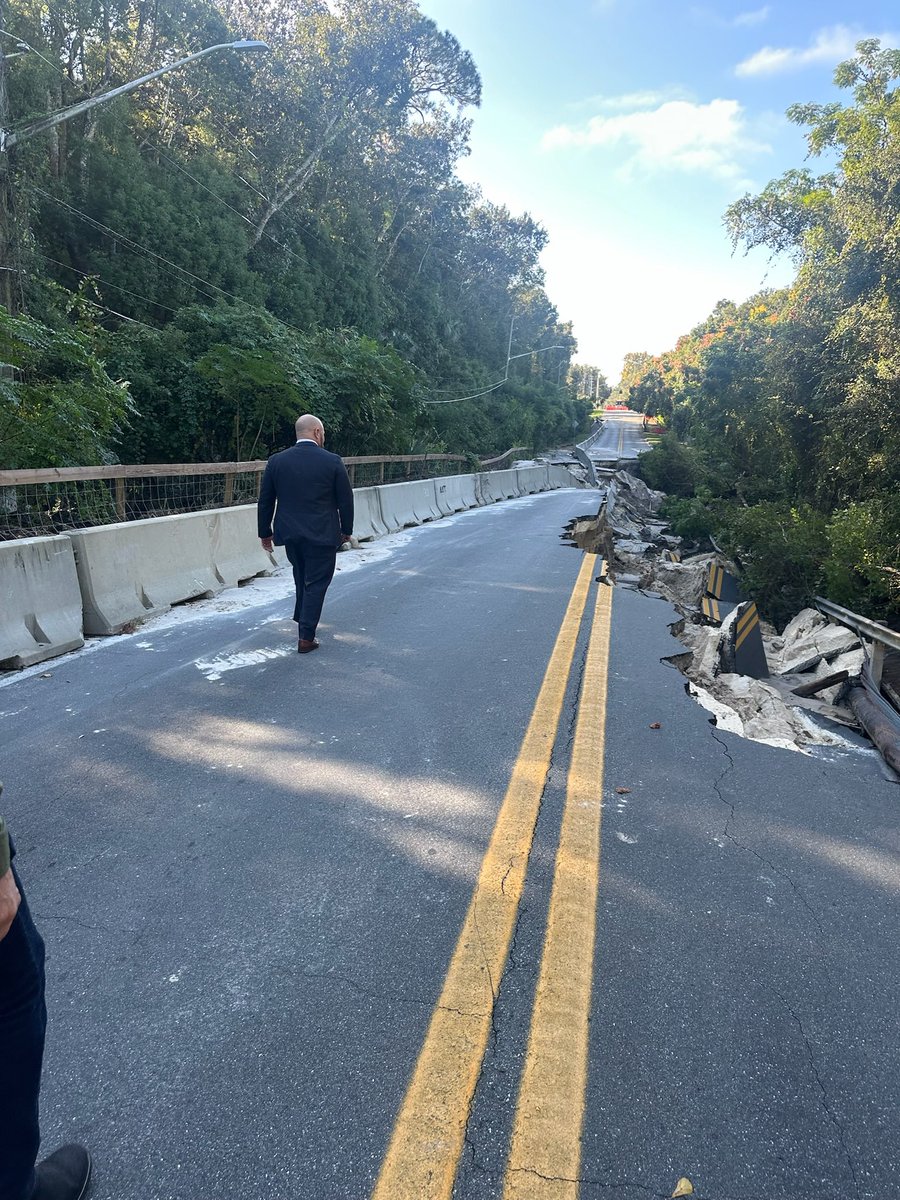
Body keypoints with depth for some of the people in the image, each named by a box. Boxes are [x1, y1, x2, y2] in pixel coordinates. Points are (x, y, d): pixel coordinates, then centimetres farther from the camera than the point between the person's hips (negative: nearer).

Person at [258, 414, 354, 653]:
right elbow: (345, 500, -3)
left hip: (290, 534, 4)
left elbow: (265, 501, 4)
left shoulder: (276, 461, 0)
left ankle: (303, 623, 35)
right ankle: (306, 637, 5)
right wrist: (346, 530, 10)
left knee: (302, 579, 24)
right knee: (316, 584, 5)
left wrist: (265, 532, 14)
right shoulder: (332, 462, -9)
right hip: (322, 535, -4)